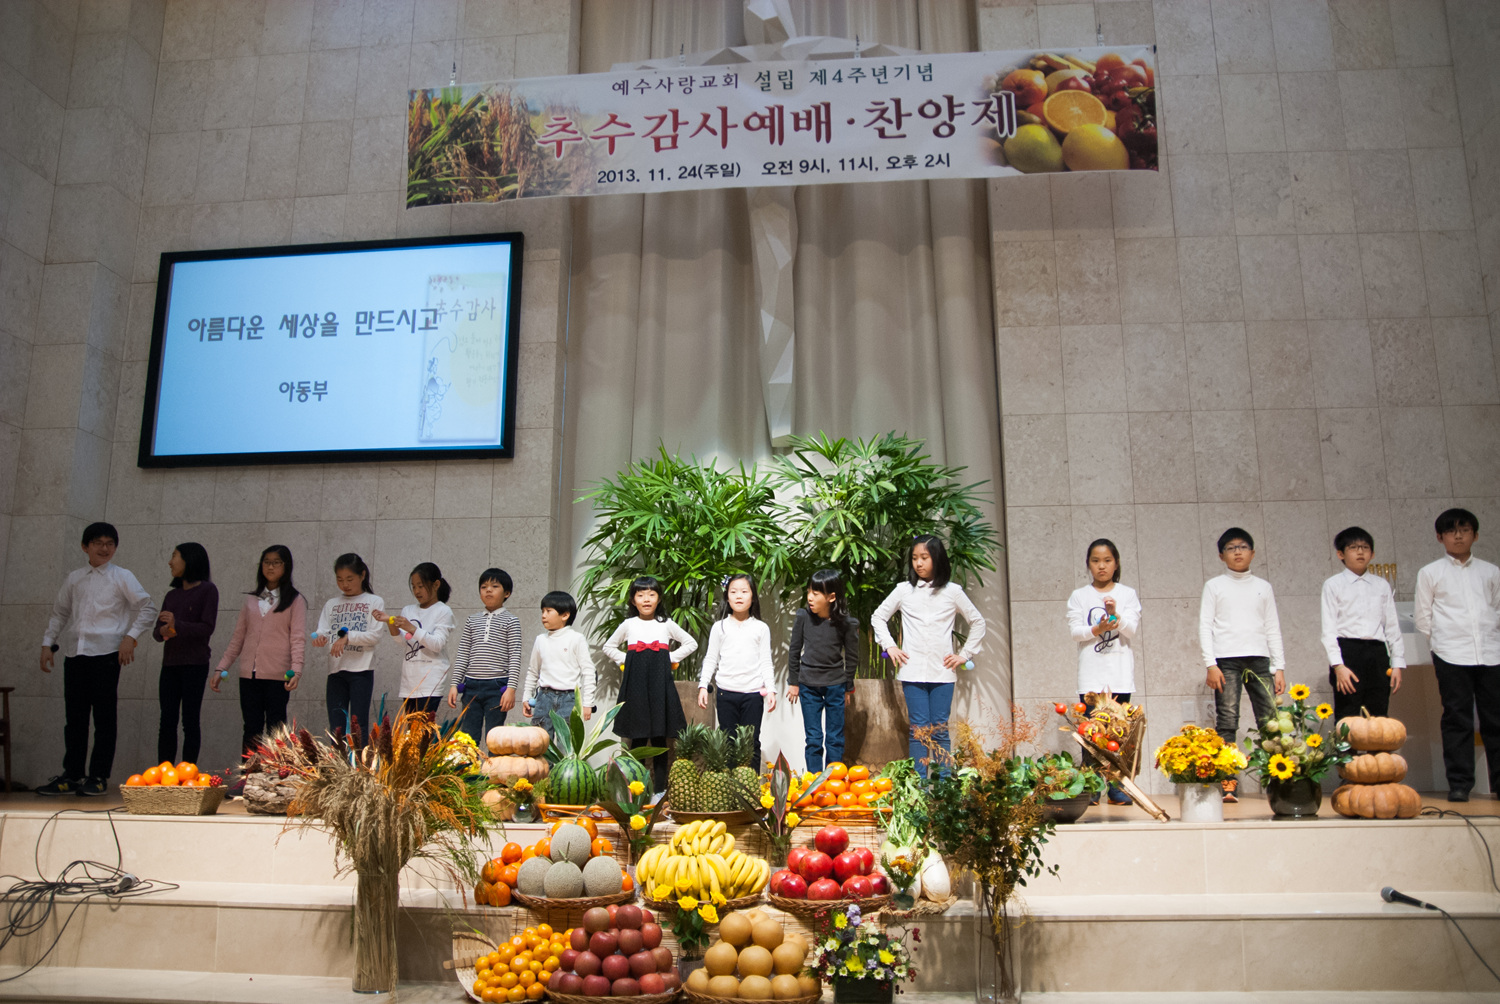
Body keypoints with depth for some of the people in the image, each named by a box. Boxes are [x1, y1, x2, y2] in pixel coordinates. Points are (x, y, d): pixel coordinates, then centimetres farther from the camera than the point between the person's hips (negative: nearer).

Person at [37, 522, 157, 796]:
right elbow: (60, 613, 22)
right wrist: (48, 643, 14)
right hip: (75, 653, 4)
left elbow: (148, 608, -2)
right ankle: (71, 775, 15)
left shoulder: (121, 577, 2)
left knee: (104, 717, 0)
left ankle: (99, 776, 6)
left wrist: (130, 636, -11)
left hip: (106, 653, -4)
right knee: (74, 717, 8)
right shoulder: (73, 578, 14)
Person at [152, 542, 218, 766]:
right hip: (170, 664, 6)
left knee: (190, 720, -4)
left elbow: (207, 628, -9)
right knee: (167, 721, 4)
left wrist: (177, 625, -22)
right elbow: (157, 631, 12)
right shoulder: (172, 595, 17)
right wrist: (162, 632, -11)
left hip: (194, 664, -6)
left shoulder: (207, 590, -1)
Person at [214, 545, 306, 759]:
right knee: (251, 730, 4)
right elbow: (237, 638, 17)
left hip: (277, 675, -4)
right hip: (249, 675, 4)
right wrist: (221, 668, 9)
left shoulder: (295, 601, 3)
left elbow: (298, 639, -6)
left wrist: (296, 670, -19)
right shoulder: (251, 600, 16)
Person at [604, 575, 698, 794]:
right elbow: (608, 647, 19)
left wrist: (671, 658, 3)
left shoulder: (666, 624, 8)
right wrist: (626, 660, 4)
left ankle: (660, 788, 6)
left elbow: (691, 644, 15)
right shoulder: (629, 624, 8)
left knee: (659, 737, 1)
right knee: (637, 737, 0)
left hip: (660, 686, 0)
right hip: (636, 686, 0)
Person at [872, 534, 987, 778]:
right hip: (912, 672, 0)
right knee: (918, 730, 0)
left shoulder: (952, 591, 5)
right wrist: (889, 645, 7)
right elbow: (878, 617, 17)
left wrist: (965, 654, 8)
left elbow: (977, 622, 14)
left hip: (942, 672, 0)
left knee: (940, 730, 1)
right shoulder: (904, 590, 7)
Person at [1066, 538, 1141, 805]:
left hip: (1120, 675, 0)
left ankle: (1117, 788, 6)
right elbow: (1075, 630, -1)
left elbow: (1132, 629, -3)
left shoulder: (1127, 594, 8)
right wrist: (1097, 629, -18)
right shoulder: (1079, 596, 8)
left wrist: (1115, 616, -21)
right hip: (1091, 675, 0)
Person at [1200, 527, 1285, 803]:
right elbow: (1205, 627, 4)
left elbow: (1273, 629, 16)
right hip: (1226, 660, -2)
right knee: (1226, 723, -6)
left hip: (1259, 659, 2)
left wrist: (1279, 667, 7)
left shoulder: (1263, 587, 17)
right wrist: (1210, 664, -6)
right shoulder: (1214, 586, 9)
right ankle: (1228, 784, -6)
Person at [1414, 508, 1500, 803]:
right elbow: (1423, 616, 9)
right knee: (1457, 720, -1)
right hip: (1451, 656, -2)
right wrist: (1442, 641, 6)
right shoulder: (1430, 573, 8)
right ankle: (1459, 784, 3)